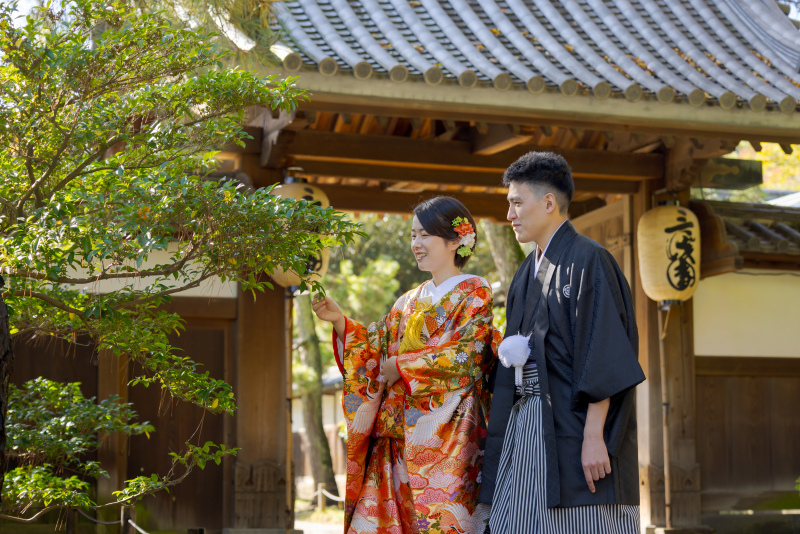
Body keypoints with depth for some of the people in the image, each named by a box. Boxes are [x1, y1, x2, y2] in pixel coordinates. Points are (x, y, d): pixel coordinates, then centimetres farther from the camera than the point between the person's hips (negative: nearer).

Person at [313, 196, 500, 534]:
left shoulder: (474, 293, 0)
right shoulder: (409, 302, 19)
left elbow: (465, 355, -11)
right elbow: (376, 348, 14)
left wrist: (402, 366, -8)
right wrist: (340, 321, 0)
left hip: (446, 430, -6)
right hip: (400, 433, 6)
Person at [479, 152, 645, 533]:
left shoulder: (586, 261, -9)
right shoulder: (529, 272, 18)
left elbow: (604, 357, -16)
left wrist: (594, 435, -21)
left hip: (570, 428, -8)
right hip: (526, 427, 8)